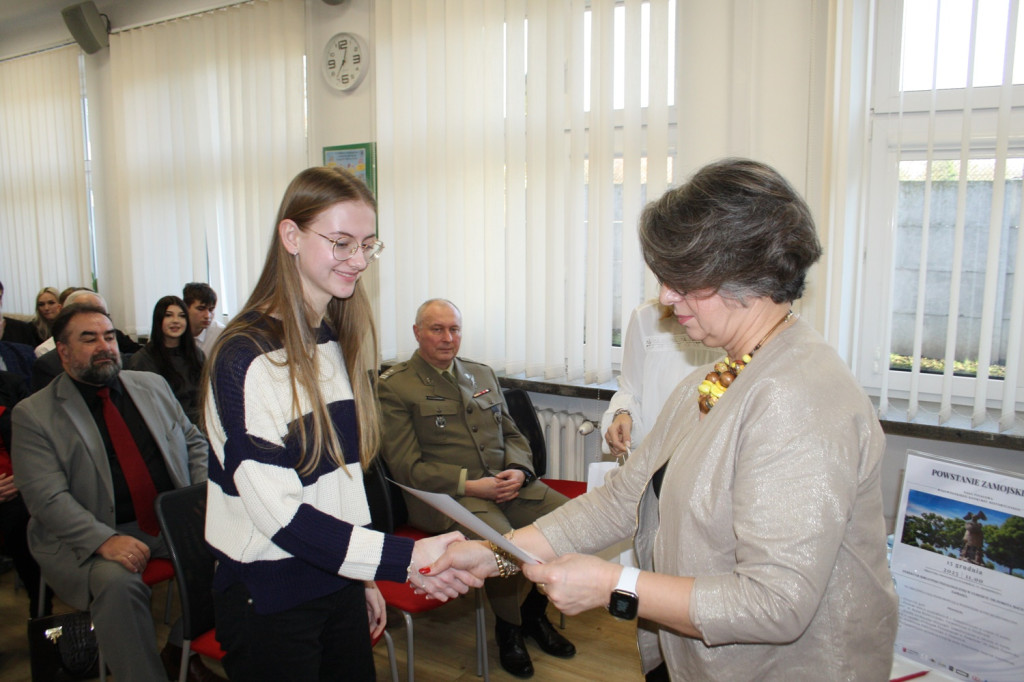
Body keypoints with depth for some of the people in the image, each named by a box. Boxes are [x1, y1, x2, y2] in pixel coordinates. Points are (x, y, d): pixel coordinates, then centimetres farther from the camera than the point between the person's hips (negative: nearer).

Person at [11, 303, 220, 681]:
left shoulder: (153, 385, 12)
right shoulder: (32, 414, -1)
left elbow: (195, 443, 16)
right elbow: (46, 497, -10)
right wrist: (104, 541, -25)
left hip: (174, 521, 4)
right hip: (92, 537, -4)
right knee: (117, 582, -32)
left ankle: (182, 649, 4)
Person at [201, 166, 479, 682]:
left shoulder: (340, 343, 5)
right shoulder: (246, 358, -19)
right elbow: (280, 513, -22)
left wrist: (365, 574, 13)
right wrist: (405, 560, -26)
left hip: (339, 579, 7)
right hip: (269, 600, -6)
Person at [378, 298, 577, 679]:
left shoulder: (482, 374, 18)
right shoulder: (394, 386, -1)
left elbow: (513, 435, 19)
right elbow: (407, 466, -7)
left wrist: (518, 470, -5)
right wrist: (469, 486, -17)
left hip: (506, 482, 6)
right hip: (446, 493, -6)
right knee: (501, 540, -33)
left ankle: (533, 612, 11)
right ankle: (508, 628, 1)